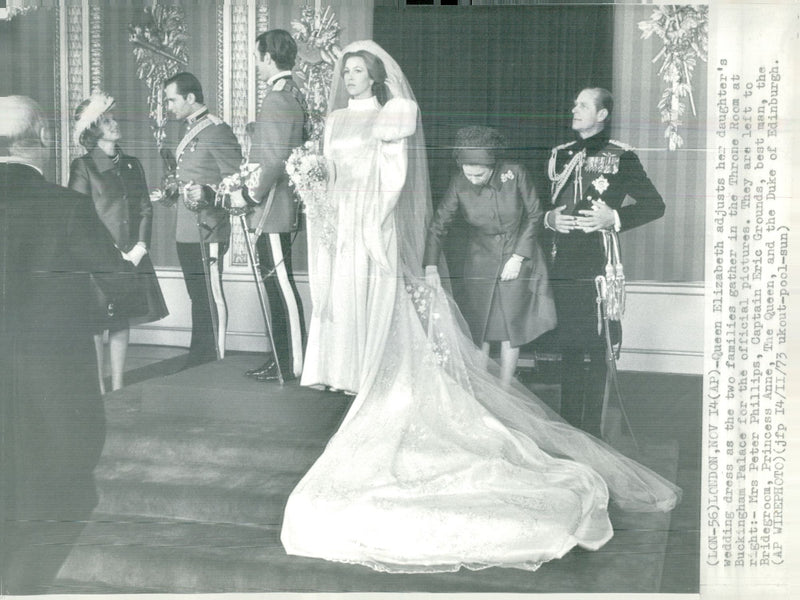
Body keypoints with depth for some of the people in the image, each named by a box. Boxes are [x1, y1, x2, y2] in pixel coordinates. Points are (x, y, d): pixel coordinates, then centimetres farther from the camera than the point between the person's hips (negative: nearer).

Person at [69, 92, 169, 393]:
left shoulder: (132, 165, 14)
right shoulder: (83, 166, -2)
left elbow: (146, 209, 11)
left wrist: (140, 246, -3)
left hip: (131, 256, 5)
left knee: (122, 321, 7)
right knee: (96, 324, -2)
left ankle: (118, 387, 15)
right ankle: (99, 388, 6)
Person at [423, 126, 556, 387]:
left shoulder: (515, 174, -19)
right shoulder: (459, 184, -15)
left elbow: (534, 215, -6)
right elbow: (438, 225, -8)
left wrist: (518, 257, -9)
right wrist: (431, 266, -19)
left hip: (518, 259, -1)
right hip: (481, 261, 1)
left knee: (511, 328, 2)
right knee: (479, 329, 4)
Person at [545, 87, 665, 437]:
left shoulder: (620, 157, 1)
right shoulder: (560, 155, 16)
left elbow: (655, 205, 1)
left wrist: (615, 218, -11)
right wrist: (550, 219, 0)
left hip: (599, 263, -4)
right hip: (563, 261, 5)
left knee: (598, 347, -4)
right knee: (568, 345, 8)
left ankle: (591, 430, 4)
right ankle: (569, 425, 17)